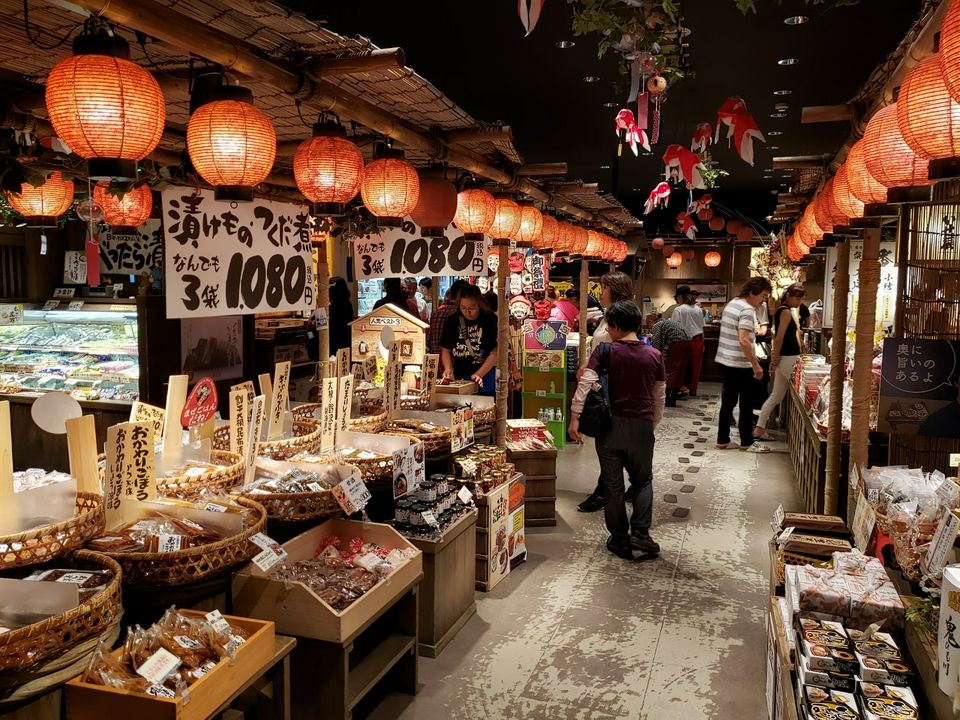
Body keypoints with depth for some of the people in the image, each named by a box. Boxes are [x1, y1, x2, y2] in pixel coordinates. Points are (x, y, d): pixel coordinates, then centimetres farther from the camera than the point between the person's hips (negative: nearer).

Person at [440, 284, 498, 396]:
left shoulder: (490, 320, -7)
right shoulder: (452, 321, 4)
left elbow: (495, 352, -9)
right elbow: (445, 350, 10)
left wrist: (478, 374, -17)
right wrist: (448, 369, -7)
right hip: (459, 380, 3)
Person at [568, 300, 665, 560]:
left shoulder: (604, 351, -8)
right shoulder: (654, 356, 0)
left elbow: (585, 384, -16)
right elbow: (659, 397, 8)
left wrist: (574, 418, -11)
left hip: (610, 424, -1)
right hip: (642, 425, 2)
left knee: (612, 484, 10)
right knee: (643, 480, 19)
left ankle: (620, 541, 16)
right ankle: (640, 534, 6)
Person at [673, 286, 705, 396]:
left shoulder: (678, 310, -9)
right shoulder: (698, 309, 5)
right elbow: (701, 327, 11)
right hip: (698, 339, 5)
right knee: (696, 365, 11)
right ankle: (693, 390, 18)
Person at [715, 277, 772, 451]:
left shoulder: (731, 304, 11)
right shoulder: (747, 310, -18)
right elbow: (743, 341, -27)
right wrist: (756, 365, -24)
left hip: (725, 361, 9)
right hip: (741, 365, -9)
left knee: (727, 402, 12)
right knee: (746, 404, 3)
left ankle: (722, 440, 16)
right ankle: (746, 442, 12)